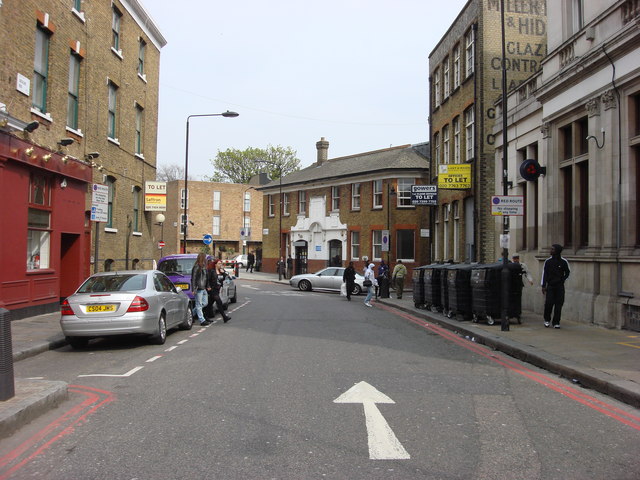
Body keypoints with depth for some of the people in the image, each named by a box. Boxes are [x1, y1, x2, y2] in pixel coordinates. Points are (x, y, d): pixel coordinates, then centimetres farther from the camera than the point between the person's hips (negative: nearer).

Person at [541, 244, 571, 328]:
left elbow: (568, 272, 14)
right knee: (548, 303, -8)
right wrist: (543, 286, 0)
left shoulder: (563, 261, 1)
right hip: (550, 286, 0)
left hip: (560, 287, 0)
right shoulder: (548, 261, 2)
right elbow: (544, 273, 4)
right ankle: (547, 320, 13)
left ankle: (556, 322, 7)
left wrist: (562, 280, 2)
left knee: (558, 304, -1)